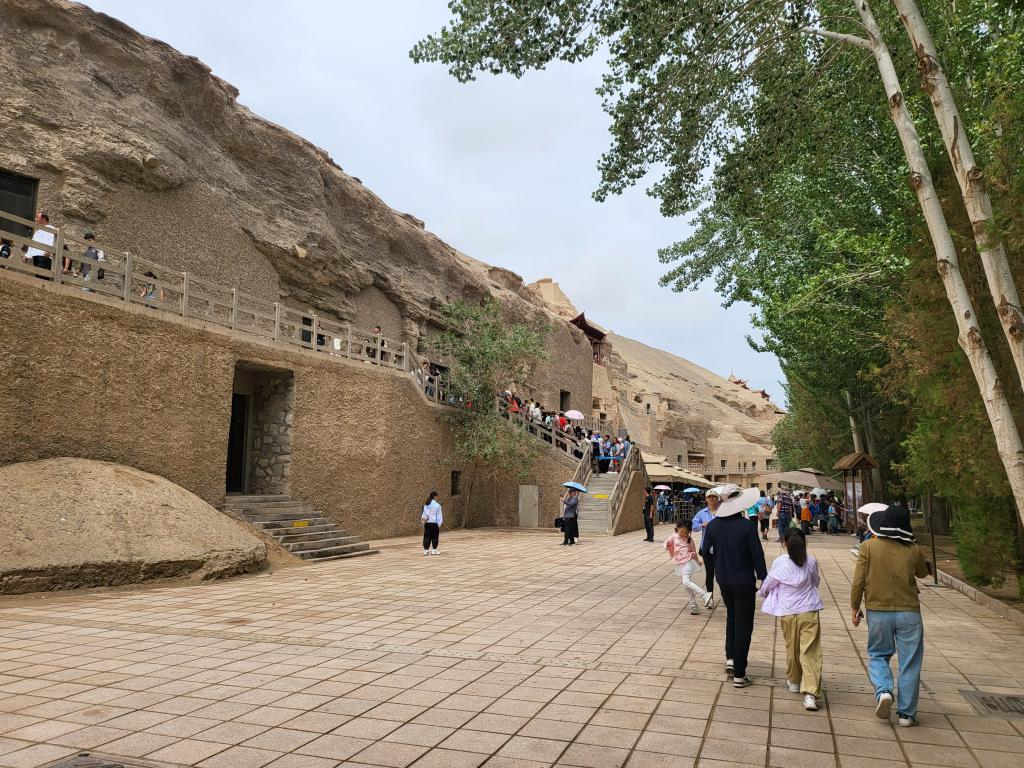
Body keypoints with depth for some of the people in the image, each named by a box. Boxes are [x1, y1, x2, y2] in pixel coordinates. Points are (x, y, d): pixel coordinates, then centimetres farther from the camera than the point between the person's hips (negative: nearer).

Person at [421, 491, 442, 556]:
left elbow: (424, 514, 8)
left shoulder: (426, 505, 5)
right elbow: (439, 515, -6)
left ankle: (426, 550, 10)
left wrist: (424, 522, 12)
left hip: (427, 523, 4)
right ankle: (434, 550, 9)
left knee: (427, 536, 8)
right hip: (434, 523, -4)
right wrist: (439, 524, -1)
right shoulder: (437, 505, -9)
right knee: (435, 537, 6)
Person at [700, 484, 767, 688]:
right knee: (743, 625, 6)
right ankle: (739, 675, 10)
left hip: (723, 580, 4)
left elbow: (704, 552, 0)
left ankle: (730, 658, 24)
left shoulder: (713, 525, -7)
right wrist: (764, 579, -5)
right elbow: (757, 556, -16)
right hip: (744, 582, -4)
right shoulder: (747, 526, -19)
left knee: (731, 616, 28)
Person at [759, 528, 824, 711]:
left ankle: (794, 681, 37)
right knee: (810, 651, -1)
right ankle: (810, 693, -11)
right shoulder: (811, 562, -5)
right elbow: (816, 582, 14)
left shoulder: (780, 562, -11)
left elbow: (768, 583, 2)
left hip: (787, 613, 0)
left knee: (792, 648, 19)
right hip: (809, 611, 0)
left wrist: (761, 592, 24)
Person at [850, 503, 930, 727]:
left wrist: (854, 608, 4)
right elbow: (923, 572, 18)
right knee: (909, 663, 11)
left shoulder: (868, 547, -8)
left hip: (877, 611, -1)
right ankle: (906, 713, 15)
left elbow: (858, 582, -7)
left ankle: (883, 690, -5)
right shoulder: (913, 550, -4)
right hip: (909, 612, 1)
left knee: (878, 655, 18)